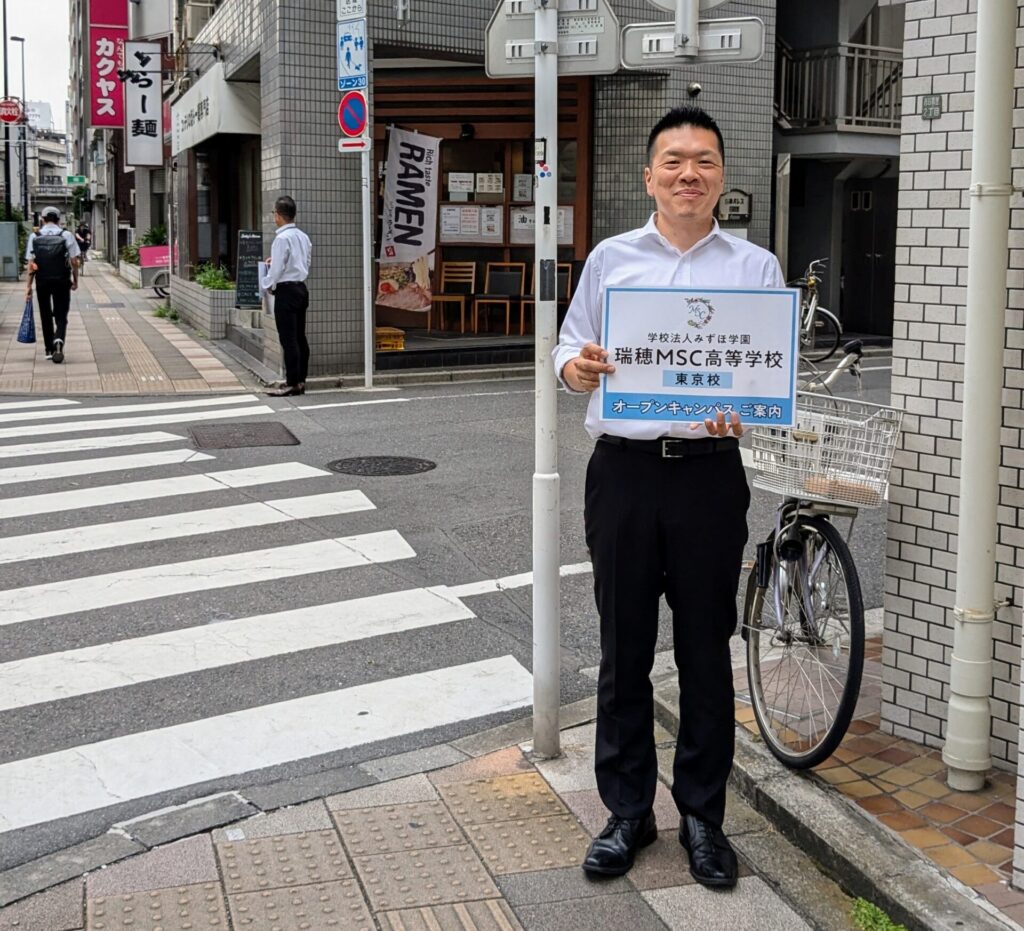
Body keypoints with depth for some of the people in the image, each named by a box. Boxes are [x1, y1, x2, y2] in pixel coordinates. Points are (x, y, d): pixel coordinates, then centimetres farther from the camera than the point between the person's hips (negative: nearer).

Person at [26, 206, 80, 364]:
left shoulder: (34, 237, 1)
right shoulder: (67, 235, -2)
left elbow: (30, 263, -1)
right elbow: (74, 261, -4)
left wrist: (29, 286, 4)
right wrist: (75, 280, 9)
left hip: (42, 281, 1)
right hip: (62, 280, -1)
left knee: (45, 316, 14)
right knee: (61, 316, 4)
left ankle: (49, 350, 19)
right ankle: (58, 340, -23)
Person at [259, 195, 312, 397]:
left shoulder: (282, 238, -15)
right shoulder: (303, 237, 10)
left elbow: (277, 269, -16)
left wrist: (265, 285, 0)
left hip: (286, 291, -9)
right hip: (301, 288, 9)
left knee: (288, 339, -6)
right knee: (300, 337, 11)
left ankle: (292, 384, -6)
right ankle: (301, 380, 14)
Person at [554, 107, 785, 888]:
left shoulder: (755, 266, 6)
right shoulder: (611, 258, 10)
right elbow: (571, 345, 11)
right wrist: (576, 368, -13)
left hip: (709, 470, -1)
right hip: (623, 470, 1)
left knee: (706, 651, 7)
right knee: (624, 651, 7)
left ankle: (703, 815, 21)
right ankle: (628, 812, 21)